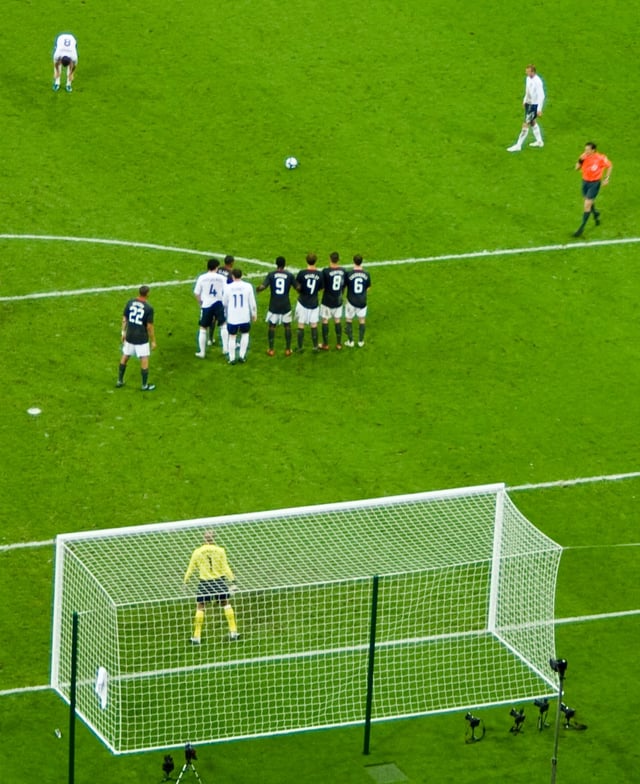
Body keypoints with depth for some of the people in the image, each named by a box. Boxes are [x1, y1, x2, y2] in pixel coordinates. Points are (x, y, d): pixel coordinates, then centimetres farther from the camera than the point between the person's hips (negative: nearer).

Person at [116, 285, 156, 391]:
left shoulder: (130, 303, -4)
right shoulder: (148, 308, -17)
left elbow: (124, 319, 3)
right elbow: (150, 326, -13)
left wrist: (123, 332, 17)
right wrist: (153, 341, -3)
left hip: (129, 336, 5)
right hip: (142, 339, -5)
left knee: (124, 357, 20)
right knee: (144, 361, 8)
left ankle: (120, 381, 30)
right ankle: (145, 385, 14)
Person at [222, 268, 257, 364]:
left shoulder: (228, 287, -6)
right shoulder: (248, 286, -6)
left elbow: (224, 303, 6)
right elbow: (252, 302, -1)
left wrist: (225, 313, 24)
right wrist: (254, 313, 13)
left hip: (232, 317, -1)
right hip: (245, 316, 1)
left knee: (232, 336, 10)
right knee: (245, 334, 21)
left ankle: (232, 358, 11)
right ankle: (242, 356, 18)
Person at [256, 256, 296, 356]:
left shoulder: (271, 275, -8)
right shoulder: (289, 275, -5)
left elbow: (262, 287, -16)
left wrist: (257, 290, 6)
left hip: (274, 305, 0)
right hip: (286, 305, 0)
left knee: (272, 326, 12)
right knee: (287, 326, 13)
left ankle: (271, 350, 13)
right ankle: (288, 349, 15)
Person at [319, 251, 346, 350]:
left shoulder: (326, 271, -19)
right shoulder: (343, 271, -5)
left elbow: (322, 287, -16)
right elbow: (344, 285, 6)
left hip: (327, 300, -4)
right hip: (338, 300, 4)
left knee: (325, 321, 9)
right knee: (338, 320, 14)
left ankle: (325, 344, 14)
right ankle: (339, 343, 20)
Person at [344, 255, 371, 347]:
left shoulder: (349, 274, -17)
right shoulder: (366, 275, -11)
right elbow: (368, 287, 2)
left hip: (351, 301, -2)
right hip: (362, 301, 2)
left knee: (348, 320, 16)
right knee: (362, 320, 18)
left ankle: (350, 341, 17)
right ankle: (361, 341, 23)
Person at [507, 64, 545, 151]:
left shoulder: (538, 82, -25)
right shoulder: (528, 78, 1)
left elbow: (541, 96, -22)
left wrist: (539, 109, -21)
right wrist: (525, 100, 22)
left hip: (534, 105, -10)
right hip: (528, 103, 10)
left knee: (525, 125, -6)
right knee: (533, 122, 23)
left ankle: (518, 146, -1)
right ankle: (539, 141, 39)